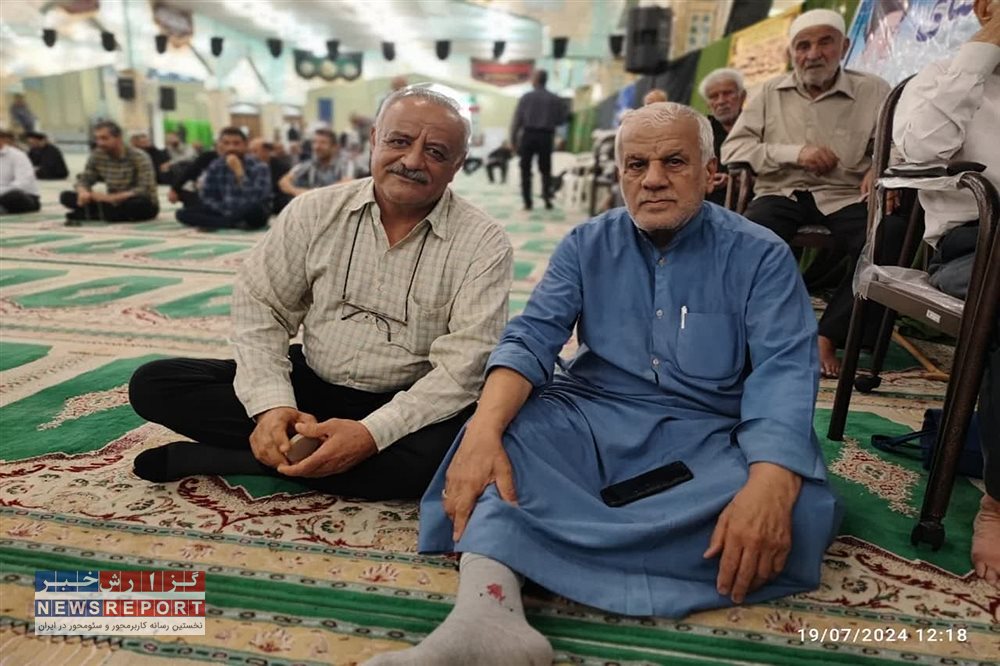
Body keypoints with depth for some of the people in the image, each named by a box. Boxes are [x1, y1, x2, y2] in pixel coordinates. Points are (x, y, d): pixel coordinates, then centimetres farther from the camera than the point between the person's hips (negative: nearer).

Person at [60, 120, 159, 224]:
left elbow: (144, 190, -24)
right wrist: (83, 192, -21)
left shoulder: (139, 157, -15)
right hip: (114, 203, 5)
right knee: (66, 196, -8)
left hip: (144, 207, -5)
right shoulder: (97, 155, 0)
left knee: (141, 202, -41)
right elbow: (84, 180, 4)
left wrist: (110, 197, -31)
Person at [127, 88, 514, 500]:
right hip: (311, 386, 2)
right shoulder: (315, 211, -1)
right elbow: (260, 304, -2)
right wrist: (272, 403, -18)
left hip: (406, 408, -1)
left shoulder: (484, 244, -12)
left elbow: (464, 366, -19)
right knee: (154, 385, -7)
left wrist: (372, 434, -29)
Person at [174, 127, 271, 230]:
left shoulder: (259, 167, -14)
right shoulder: (215, 167, -1)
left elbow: (255, 200, -27)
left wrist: (240, 173, -32)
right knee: (183, 213, -15)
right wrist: (227, 213, -14)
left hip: (251, 216, -4)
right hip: (225, 213, 4)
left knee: (255, 209, -40)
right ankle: (236, 224, -20)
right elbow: (206, 197, 1)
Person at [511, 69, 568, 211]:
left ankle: (527, 202, 3)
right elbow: (561, 119, 6)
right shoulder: (555, 99, 2)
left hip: (528, 135, -1)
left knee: (525, 170, 6)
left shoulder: (526, 97, -1)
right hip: (546, 137, 1)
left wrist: (513, 138, 3)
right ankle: (547, 197, 0)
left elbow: (517, 119, -3)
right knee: (545, 169, 12)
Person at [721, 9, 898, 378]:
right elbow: (732, 149, 4)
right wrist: (794, 152, -8)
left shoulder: (873, 91, 11)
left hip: (844, 196, 0)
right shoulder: (770, 92, 13)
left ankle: (828, 336, -17)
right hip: (782, 193, 0)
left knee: (887, 238, -31)